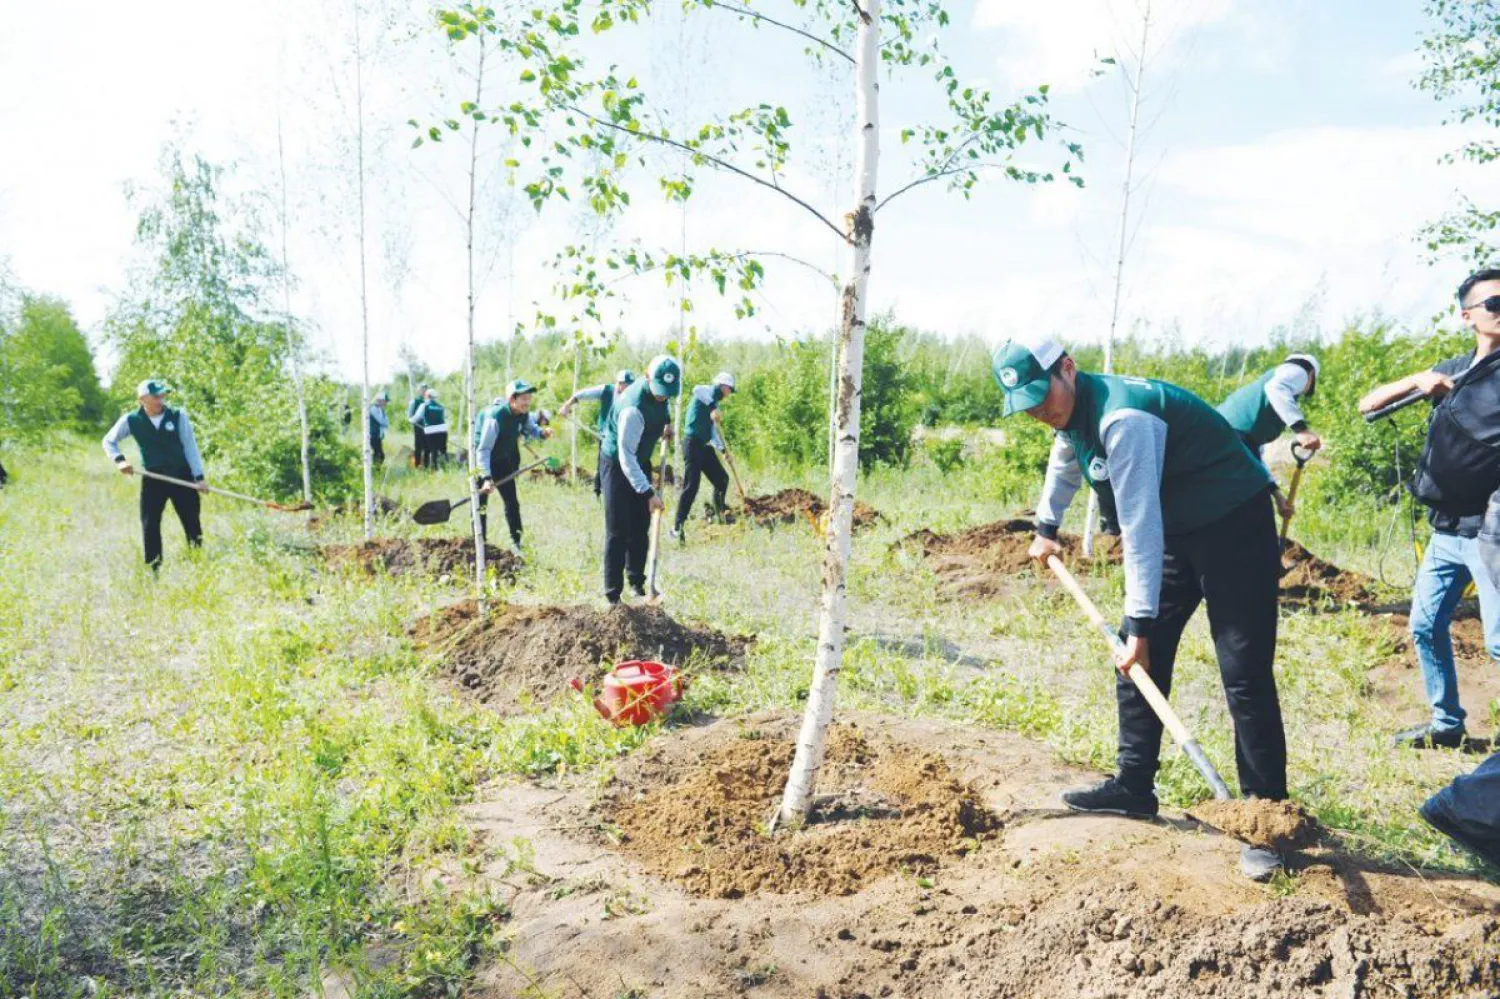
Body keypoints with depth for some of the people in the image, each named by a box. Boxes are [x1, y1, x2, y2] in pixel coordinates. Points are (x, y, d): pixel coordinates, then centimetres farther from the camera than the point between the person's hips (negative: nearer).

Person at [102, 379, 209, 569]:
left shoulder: (178, 416, -6)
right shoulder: (131, 421, -4)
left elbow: (190, 446, -4)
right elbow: (109, 441, 11)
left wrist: (199, 476, -10)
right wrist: (119, 460, -8)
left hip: (182, 476, 0)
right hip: (153, 479, 1)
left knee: (192, 523, 5)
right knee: (150, 525, 1)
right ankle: (152, 570, 11)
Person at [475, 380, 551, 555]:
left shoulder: (525, 414, -12)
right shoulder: (495, 416, -32)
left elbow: (531, 428, 8)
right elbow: (483, 449, -32)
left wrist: (542, 432, -17)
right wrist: (487, 478, -39)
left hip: (504, 462, 6)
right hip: (483, 462, -6)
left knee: (512, 502, 4)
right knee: (480, 504, 0)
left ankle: (516, 543, 11)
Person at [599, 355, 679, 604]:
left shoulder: (660, 389, -10)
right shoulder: (633, 408, -35)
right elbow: (626, 457, -34)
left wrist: (667, 422, 8)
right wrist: (648, 492, -37)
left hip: (640, 462, 8)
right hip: (617, 465, -8)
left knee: (641, 528, 11)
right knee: (618, 532, -8)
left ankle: (637, 582, 24)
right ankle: (612, 594, -4)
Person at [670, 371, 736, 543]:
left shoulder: (713, 402, 22)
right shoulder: (709, 391, -4)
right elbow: (697, 390, -30)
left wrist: (723, 448, 22)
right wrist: (714, 408, -40)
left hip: (704, 446, 9)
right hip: (693, 443, -9)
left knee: (722, 479, 13)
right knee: (691, 485, -12)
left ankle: (719, 515, 30)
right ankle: (678, 527, -8)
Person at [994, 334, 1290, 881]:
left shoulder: (1123, 417, -29)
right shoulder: (1073, 413, 1)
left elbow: (1140, 526, -30)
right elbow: (1065, 464, 26)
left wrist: (1140, 622, -28)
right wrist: (1046, 527, 39)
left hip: (1235, 524, -9)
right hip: (1178, 529, 10)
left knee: (1245, 676, -12)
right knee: (1135, 657, 8)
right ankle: (1133, 786, 19)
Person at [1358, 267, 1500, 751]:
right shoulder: (1452, 370, 11)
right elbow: (1368, 405, 7)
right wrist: (1418, 380, -10)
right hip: (1447, 527, 6)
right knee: (1426, 628, 11)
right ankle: (1447, 723, 26)